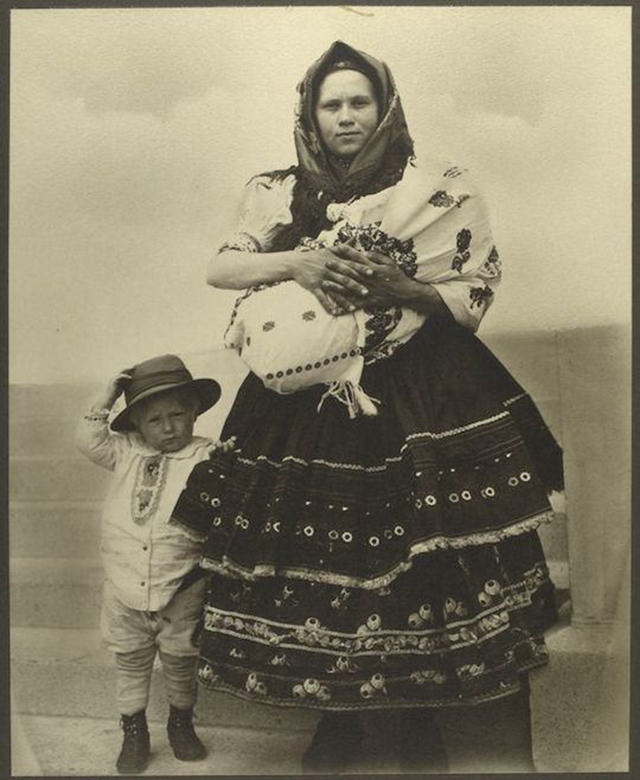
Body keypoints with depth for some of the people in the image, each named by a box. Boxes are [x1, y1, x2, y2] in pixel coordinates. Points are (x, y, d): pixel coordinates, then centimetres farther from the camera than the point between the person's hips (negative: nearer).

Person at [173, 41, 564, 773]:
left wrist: (402, 290, -18)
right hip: (308, 399, 2)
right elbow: (220, 267, 1)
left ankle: (413, 718, 22)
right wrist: (296, 261, -15)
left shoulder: (442, 191, 1)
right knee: (315, 558, 3)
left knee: (414, 560, -2)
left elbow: (475, 297, -1)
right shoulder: (278, 192, 8)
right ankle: (338, 716, 25)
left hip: (422, 400, -1)